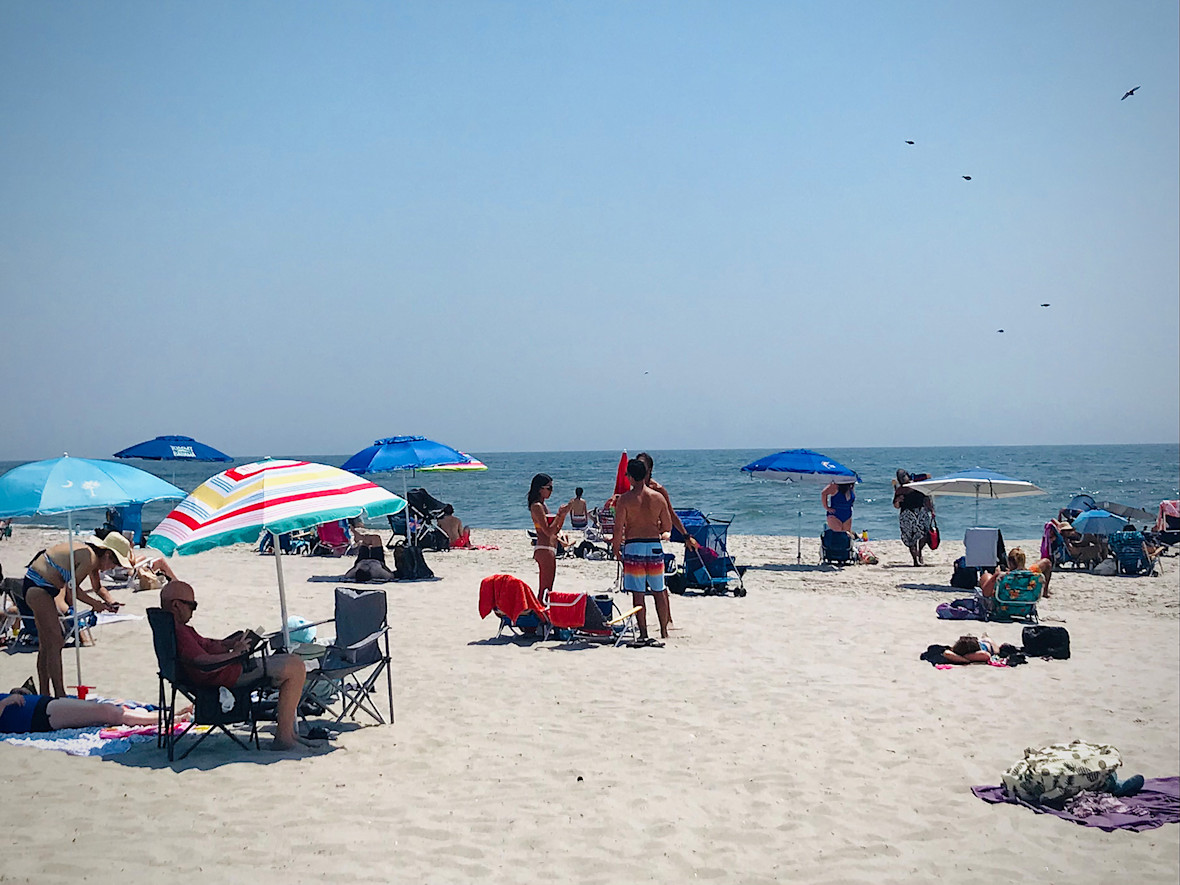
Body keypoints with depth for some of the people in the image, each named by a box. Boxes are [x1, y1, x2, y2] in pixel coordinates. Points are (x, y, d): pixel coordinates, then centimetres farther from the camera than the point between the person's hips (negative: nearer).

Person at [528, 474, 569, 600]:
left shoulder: (542, 505, 17)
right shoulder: (537, 506, -13)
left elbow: (555, 530, 19)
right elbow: (548, 531, -19)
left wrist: (563, 514, 7)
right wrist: (559, 514, -15)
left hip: (549, 550, 10)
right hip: (544, 549, -10)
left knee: (546, 589, 12)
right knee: (545, 590, -10)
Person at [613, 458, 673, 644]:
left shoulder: (625, 499, -7)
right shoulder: (658, 497, 2)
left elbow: (618, 529, -9)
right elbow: (668, 526, 7)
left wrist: (616, 549, 4)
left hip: (633, 546, -3)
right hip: (654, 546, 3)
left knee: (638, 593, 1)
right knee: (659, 591, 13)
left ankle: (644, 634, 0)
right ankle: (664, 630, 18)